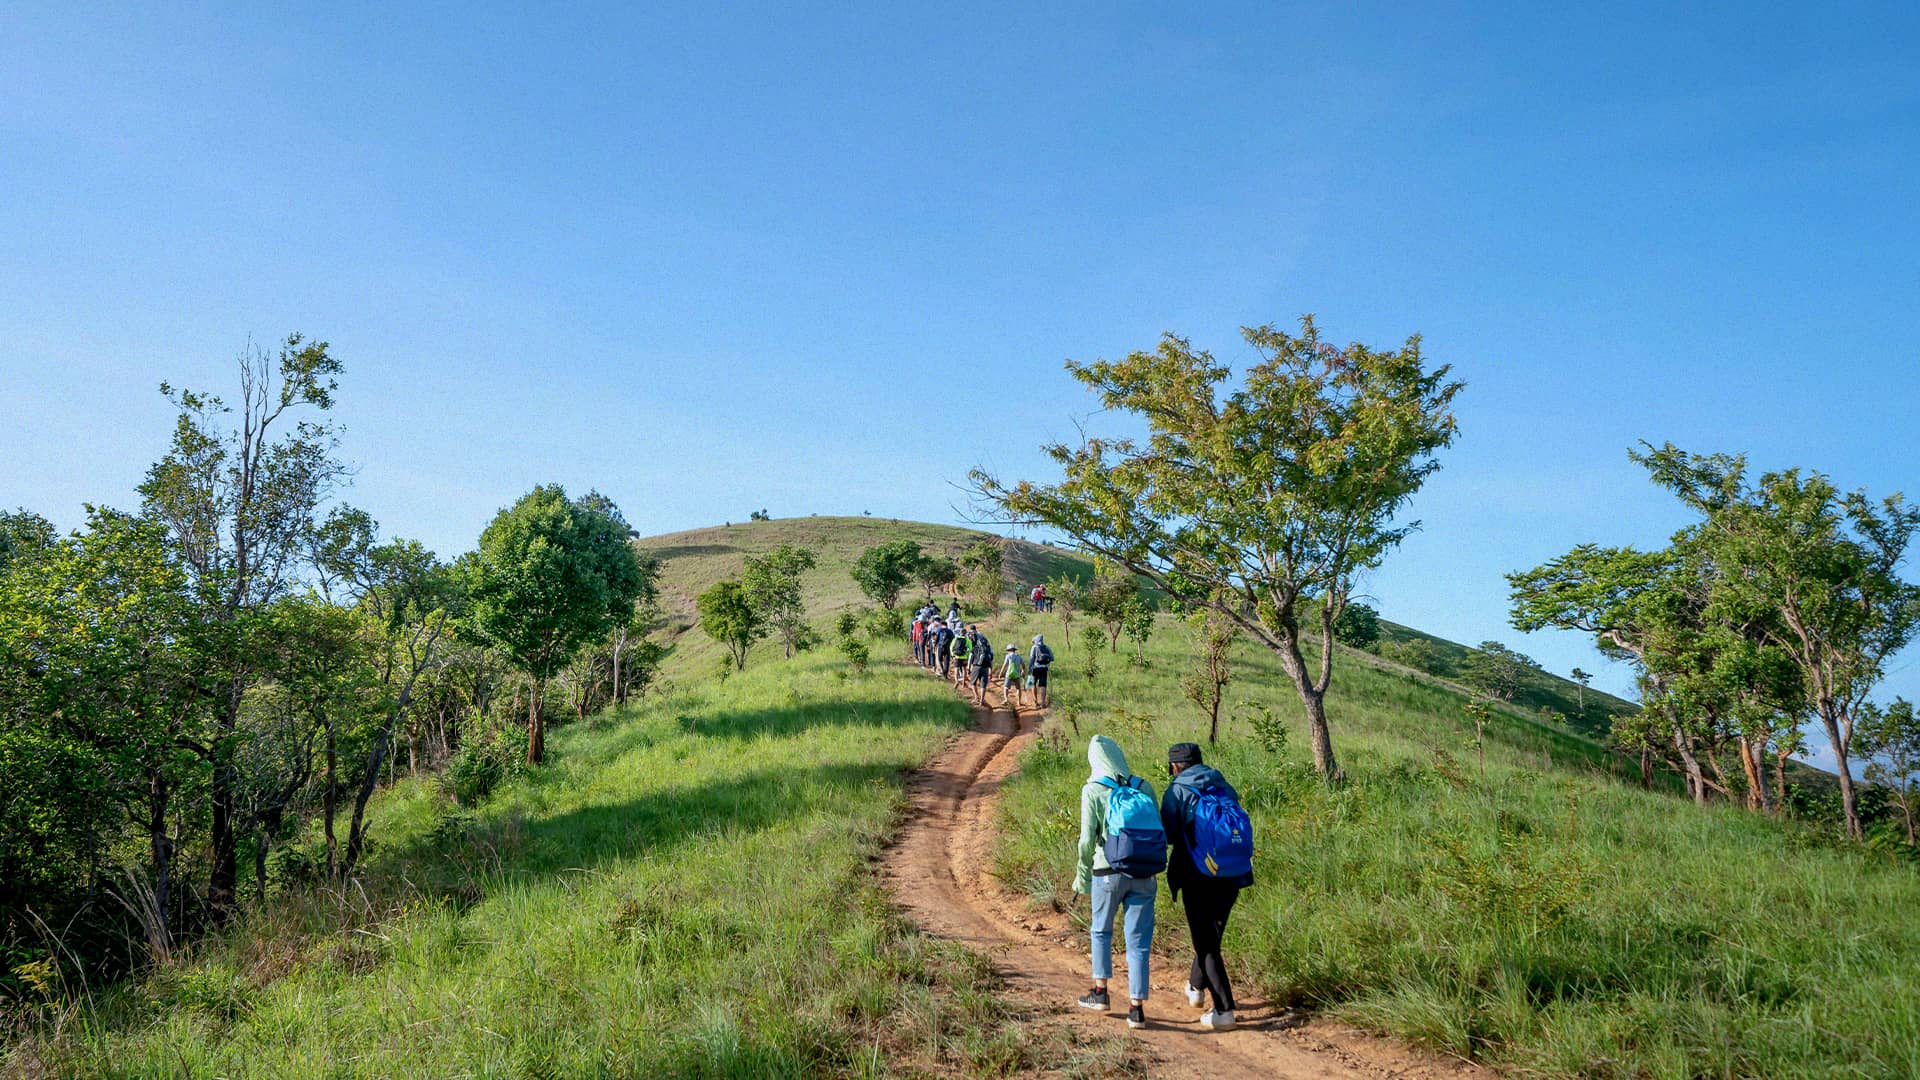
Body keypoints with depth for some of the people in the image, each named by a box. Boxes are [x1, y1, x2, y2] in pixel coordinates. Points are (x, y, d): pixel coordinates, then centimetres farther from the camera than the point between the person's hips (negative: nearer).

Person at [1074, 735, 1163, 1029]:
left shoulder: (1093, 790, -4)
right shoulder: (1143, 787, 6)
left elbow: (1087, 839, -9)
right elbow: (1159, 830, 6)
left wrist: (1082, 877, 2)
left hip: (1109, 872, -2)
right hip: (1145, 876, 2)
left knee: (1101, 931, 21)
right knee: (1138, 941, 6)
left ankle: (1100, 992, 24)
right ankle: (1136, 1008, 4)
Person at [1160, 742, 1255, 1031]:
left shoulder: (1177, 790, -7)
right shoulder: (1223, 786, 6)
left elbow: (1168, 833, -7)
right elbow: (1240, 826, 9)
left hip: (1198, 877, -5)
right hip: (1233, 876, 5)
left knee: (1206, 942, 3)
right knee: (1212, 934, 23)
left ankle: (1224, 1011, -1)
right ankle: (1196, 987, 41)